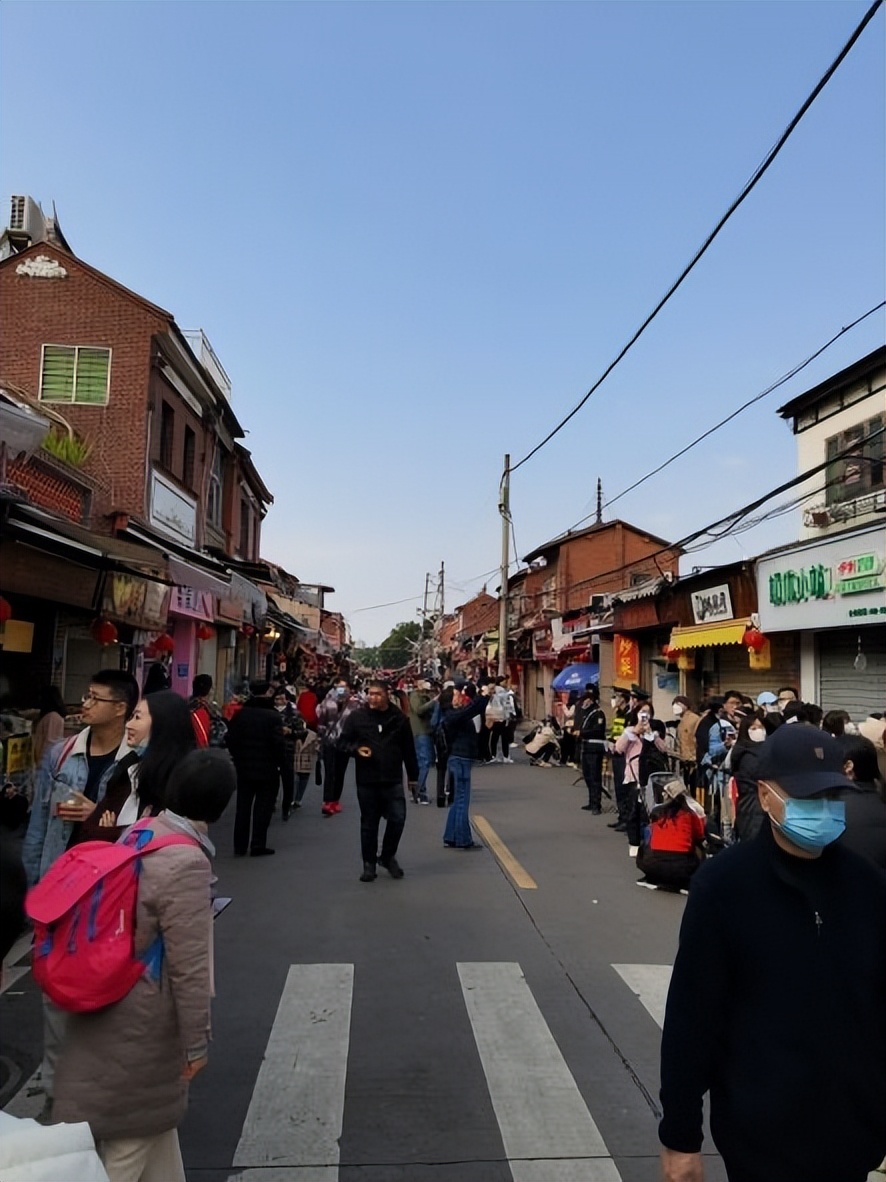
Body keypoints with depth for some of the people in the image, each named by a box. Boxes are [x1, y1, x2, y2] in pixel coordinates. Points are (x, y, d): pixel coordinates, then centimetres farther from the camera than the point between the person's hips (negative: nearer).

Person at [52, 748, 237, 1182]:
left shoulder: (138, 833, -3)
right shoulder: (187, 863, -27)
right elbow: (189, 968, -23)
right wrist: (197, 1042, -10)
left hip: (105, 1004, 8)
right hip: (140, 1022, -8)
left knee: (155, 1117, 25)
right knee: (132, 1141, 14)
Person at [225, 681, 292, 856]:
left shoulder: (240, 714, 0)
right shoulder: (272, 716, -15)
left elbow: (231, 740, 3)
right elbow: (279, 745, -17)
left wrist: (238, 758, 15)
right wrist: (283, 765, -4)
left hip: (244, 768, 5)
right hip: (267, 769, -4)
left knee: (243, 807, 12)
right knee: (262, 808, 5)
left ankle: (239, 846, 15)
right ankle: (258, 845, 9)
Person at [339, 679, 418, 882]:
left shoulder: (399, 718, 2)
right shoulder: (356, 716, -1)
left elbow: (408, 749, 8)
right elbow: (343, 742, 6)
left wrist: (412, 776, 10)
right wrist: (356, 749, -16)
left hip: (393, 780, 0)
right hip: (366, 780, 0)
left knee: (397, 819, -4)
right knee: (369, 823, 8)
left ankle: (388, 857, 20)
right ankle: (369, 863, 22)